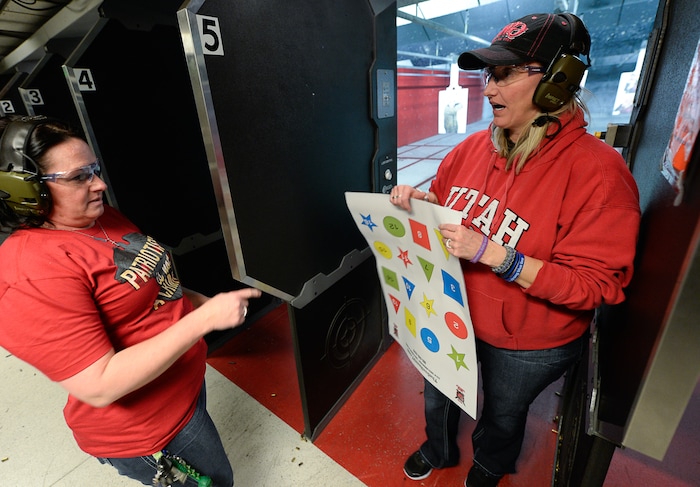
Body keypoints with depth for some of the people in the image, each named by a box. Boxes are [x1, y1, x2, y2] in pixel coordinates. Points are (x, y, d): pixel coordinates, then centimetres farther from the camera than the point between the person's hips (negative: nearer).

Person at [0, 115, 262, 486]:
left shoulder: (103, 217, -1)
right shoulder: (32, 274, -29)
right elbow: (99, 386, -31)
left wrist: (200, 301, 5)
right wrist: (205, 318, -34)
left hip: (185, 382, 8)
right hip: (146, 428, -8)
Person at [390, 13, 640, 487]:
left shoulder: (599, 172, -24)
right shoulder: (476, 146, -8)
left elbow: (597, 284, -25)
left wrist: (491, 253, -35)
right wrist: (419, 200, -16)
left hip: (527, 346, -4)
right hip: (450, 318, 5)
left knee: (502, 415, 27)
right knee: (438, 395, 28)